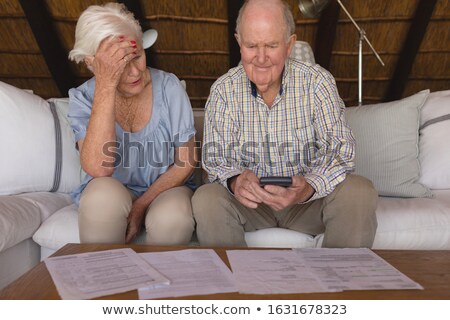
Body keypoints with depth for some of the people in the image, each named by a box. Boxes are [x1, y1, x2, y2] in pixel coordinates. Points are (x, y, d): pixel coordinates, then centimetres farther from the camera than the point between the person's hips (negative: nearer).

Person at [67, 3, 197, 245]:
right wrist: (106, 85, -31)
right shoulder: (82, 98, -10)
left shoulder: (168, 86, -10)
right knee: (103, 193, -33)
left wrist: (140, 206, -16)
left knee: (173, 220, -33)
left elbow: (186, 162, -7)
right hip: (110, 195, 0)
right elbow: (98, 170, -28)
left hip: (165, 188, 0)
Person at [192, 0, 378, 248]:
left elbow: (338, 149, -14)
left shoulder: (317, 82, -10)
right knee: (206, 200, -28)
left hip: (309, 199, 0)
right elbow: (215, 158, -8)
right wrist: (234, 181, -33)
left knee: (359, 192, -26)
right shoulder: (223, 90, -7)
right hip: (249, 200, 0)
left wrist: (309, 187, -35)